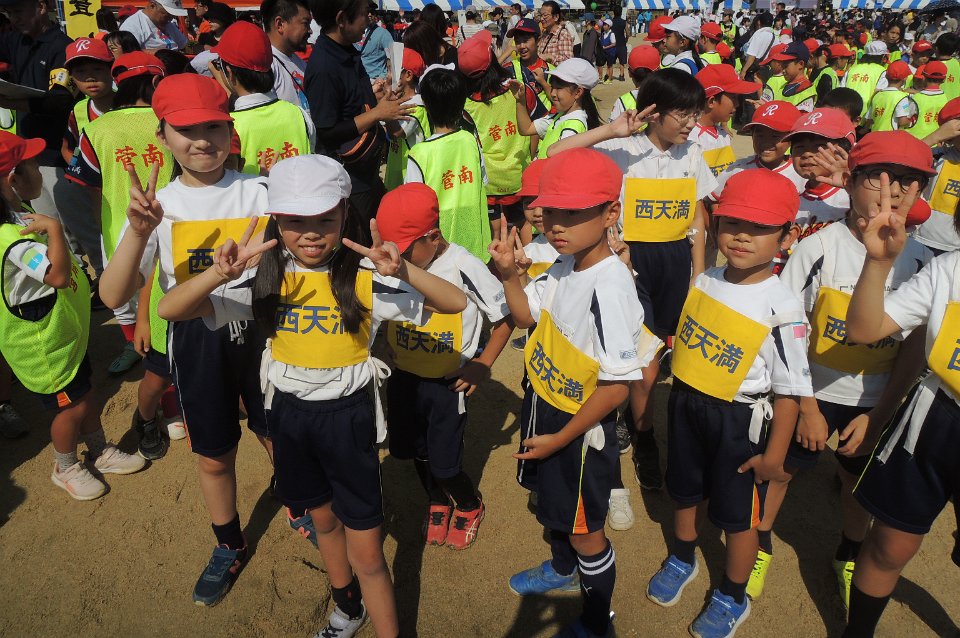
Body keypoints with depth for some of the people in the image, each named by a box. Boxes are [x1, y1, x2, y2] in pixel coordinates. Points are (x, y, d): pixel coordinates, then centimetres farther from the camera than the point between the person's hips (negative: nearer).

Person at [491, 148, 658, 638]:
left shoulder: (609, 286, -31)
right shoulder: (565, 266, -4)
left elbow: (616, 385, -28)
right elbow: (527, 314, 12)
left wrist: (560, 438, -19)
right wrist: (509, 273, -7)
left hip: (581, 427, -8)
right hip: (544, 410, 8)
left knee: (584, 528, 13)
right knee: (553, 504, 30)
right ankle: (562, 569, 59)